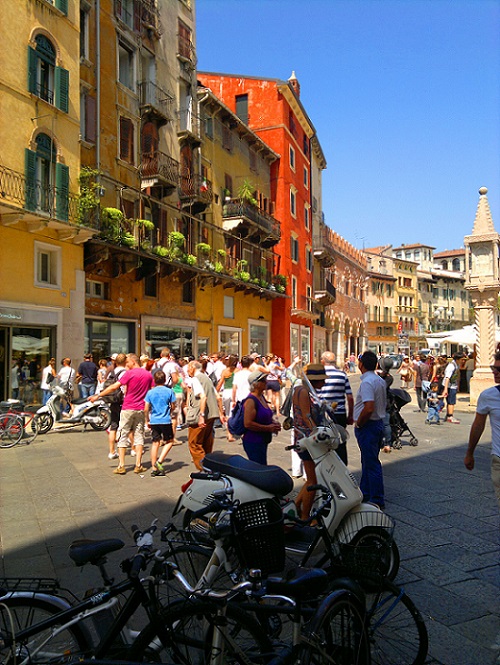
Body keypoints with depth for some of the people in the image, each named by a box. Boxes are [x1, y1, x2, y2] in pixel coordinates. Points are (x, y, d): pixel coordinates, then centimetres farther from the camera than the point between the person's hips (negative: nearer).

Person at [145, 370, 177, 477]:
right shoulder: (169, 391, -4)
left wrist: (147, 420, 13)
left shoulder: (150, 392, 1)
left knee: (155, 443, 9)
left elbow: (146, 409, 0)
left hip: (154, 421, 3)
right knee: (169, 441, 12)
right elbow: (173, 406, 1)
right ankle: (159, 461, -4)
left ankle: (154, 468, 12)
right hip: (165, 420, -3)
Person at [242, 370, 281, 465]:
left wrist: (273, 422, 7)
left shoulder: (261, 397, 12)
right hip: (253, 442, -10)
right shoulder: (251, 400, -17)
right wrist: (268, 428, -18)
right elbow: (248, 424, -23)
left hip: (262, 442, 10)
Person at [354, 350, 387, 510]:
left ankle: (377, 501, 5)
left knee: (372, 464, -2)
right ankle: (364, 493, 31)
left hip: (368, 426, -10)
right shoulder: (380, 381, 10)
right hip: (379, 423, 10)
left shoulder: (367, 382, -21)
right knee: (368, 461, 19)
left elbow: (369, 408, -30)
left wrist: (358, 424, -15)